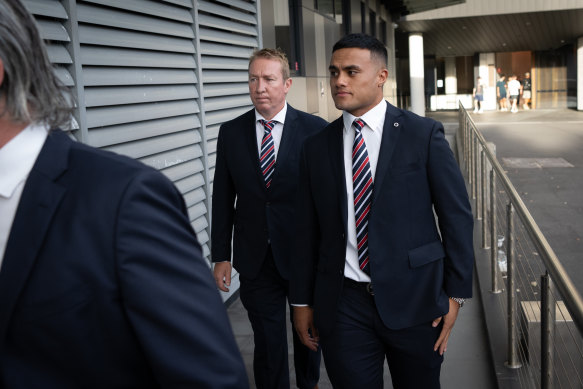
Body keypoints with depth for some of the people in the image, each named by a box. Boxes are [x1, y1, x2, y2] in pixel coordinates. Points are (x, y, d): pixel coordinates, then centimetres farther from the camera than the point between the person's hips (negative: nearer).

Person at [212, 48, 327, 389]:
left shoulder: (316, 130, -7)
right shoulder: (231, 132, 0)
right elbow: (223, 199, 4)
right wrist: (221, 256, 2)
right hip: (255, 259, 1)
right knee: (267, 344, 10)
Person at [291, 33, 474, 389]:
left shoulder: (424, 135, -4)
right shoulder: (317, 147, 4)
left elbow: (457, 216, -1)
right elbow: (308, 230, 7)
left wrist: (456, 293, -3)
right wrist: (302, 301, 8)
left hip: (413, 298, -1)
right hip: (342, 304, 2)